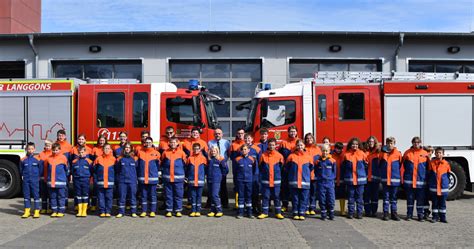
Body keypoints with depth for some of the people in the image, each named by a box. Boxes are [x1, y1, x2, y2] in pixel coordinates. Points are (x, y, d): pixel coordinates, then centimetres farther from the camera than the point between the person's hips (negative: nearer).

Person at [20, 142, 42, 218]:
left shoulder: (38, 159, -4)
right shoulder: (23, 160, 1)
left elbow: (41, 169, 4)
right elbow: (21, 170, 13)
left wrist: (37, 176, 5)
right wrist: (23, 176, 5)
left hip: (35, 181, -2)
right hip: (26, 181, 2)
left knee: (36, 195, 1)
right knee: (26, 195, 9)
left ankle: (36, 211, 7)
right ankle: (27, 211, 18)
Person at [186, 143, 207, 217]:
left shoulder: (203, 158, 2)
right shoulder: (190, 158, 4)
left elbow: (206, 169, 6)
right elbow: (187, 169, 8)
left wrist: (203, 177, 2)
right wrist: (188, 177, 4)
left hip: (200, 181, -1)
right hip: (191, 181, 1)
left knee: (199, 196, 5)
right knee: (193, 196, 5)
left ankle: (198, 211, 11)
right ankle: (193, 211, 10)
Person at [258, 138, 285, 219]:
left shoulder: (279, 155, 0)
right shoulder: (263, 155, 0)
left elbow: (281, 167, 11)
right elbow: (260, 167, 8)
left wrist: (277, 173, 8)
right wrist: (263, 174, 6)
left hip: (276, 180, 0)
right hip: (265, 180, 0)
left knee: (276, 196, 6)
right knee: (265, 196, 6)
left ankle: (278, 213, 15)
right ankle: (264, 212, 14)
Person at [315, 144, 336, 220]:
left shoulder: (332, 161, 2)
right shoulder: (318, 161, 3)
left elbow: (334, 171, 9)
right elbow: (315, 172, 10)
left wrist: (331, 177, -1)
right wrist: (319, 177, 0)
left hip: (330, 182, 0)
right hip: (321, 183, 0)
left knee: (331, 199, 1)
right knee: (322, 199, 4)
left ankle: (331, 214, 15)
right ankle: (323, 214, 15)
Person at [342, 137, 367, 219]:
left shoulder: (362, 153, 0)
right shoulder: (346, 154, 0)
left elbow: (366, 164, 7)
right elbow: (343, 167, 6)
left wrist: (361, 172, 6)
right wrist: (344, 177, 6)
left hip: (360, 179, 0)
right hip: (350, 179, 0)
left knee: (359, 197, 6)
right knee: (350, 197, 6)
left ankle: (359, 213, 13)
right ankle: (350, 212, 13)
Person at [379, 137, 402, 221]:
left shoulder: (398, 154, -1)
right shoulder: (382, 153, 3)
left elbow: (401, 166, 2)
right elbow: (379, 165, 9)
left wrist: (401, 178, 0)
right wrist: (381, 175, 4)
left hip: (395, 179, 0)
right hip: (385, 179, 0)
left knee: (394, 197, 9)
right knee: (386, 197, 5)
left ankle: (394, 213, 16)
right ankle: (385, 213, 10)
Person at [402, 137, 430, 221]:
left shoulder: (425, 154, 2)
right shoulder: (407, 153, 2)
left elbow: (428, 168, 7)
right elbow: (403, 166, 4)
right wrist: (402, 178, 0)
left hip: (421, 181, 0)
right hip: (409, 180, 0)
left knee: (420, 199, 6)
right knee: (410, 198, 8)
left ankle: (420, 214, 16)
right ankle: (409, 214, 18)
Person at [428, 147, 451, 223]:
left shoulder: (446, 164, 0)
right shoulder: (431, 163, 0)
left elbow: (448, 175, 9)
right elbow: (429, 174, 5)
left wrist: (446, 183, 5)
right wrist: (429, 183, 4)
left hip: (443, 187, 0)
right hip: (433, 187, 0)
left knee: (442, 203, 7)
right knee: (434, 203, 6)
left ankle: (442, 217, 15)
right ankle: (435, 217, 14)